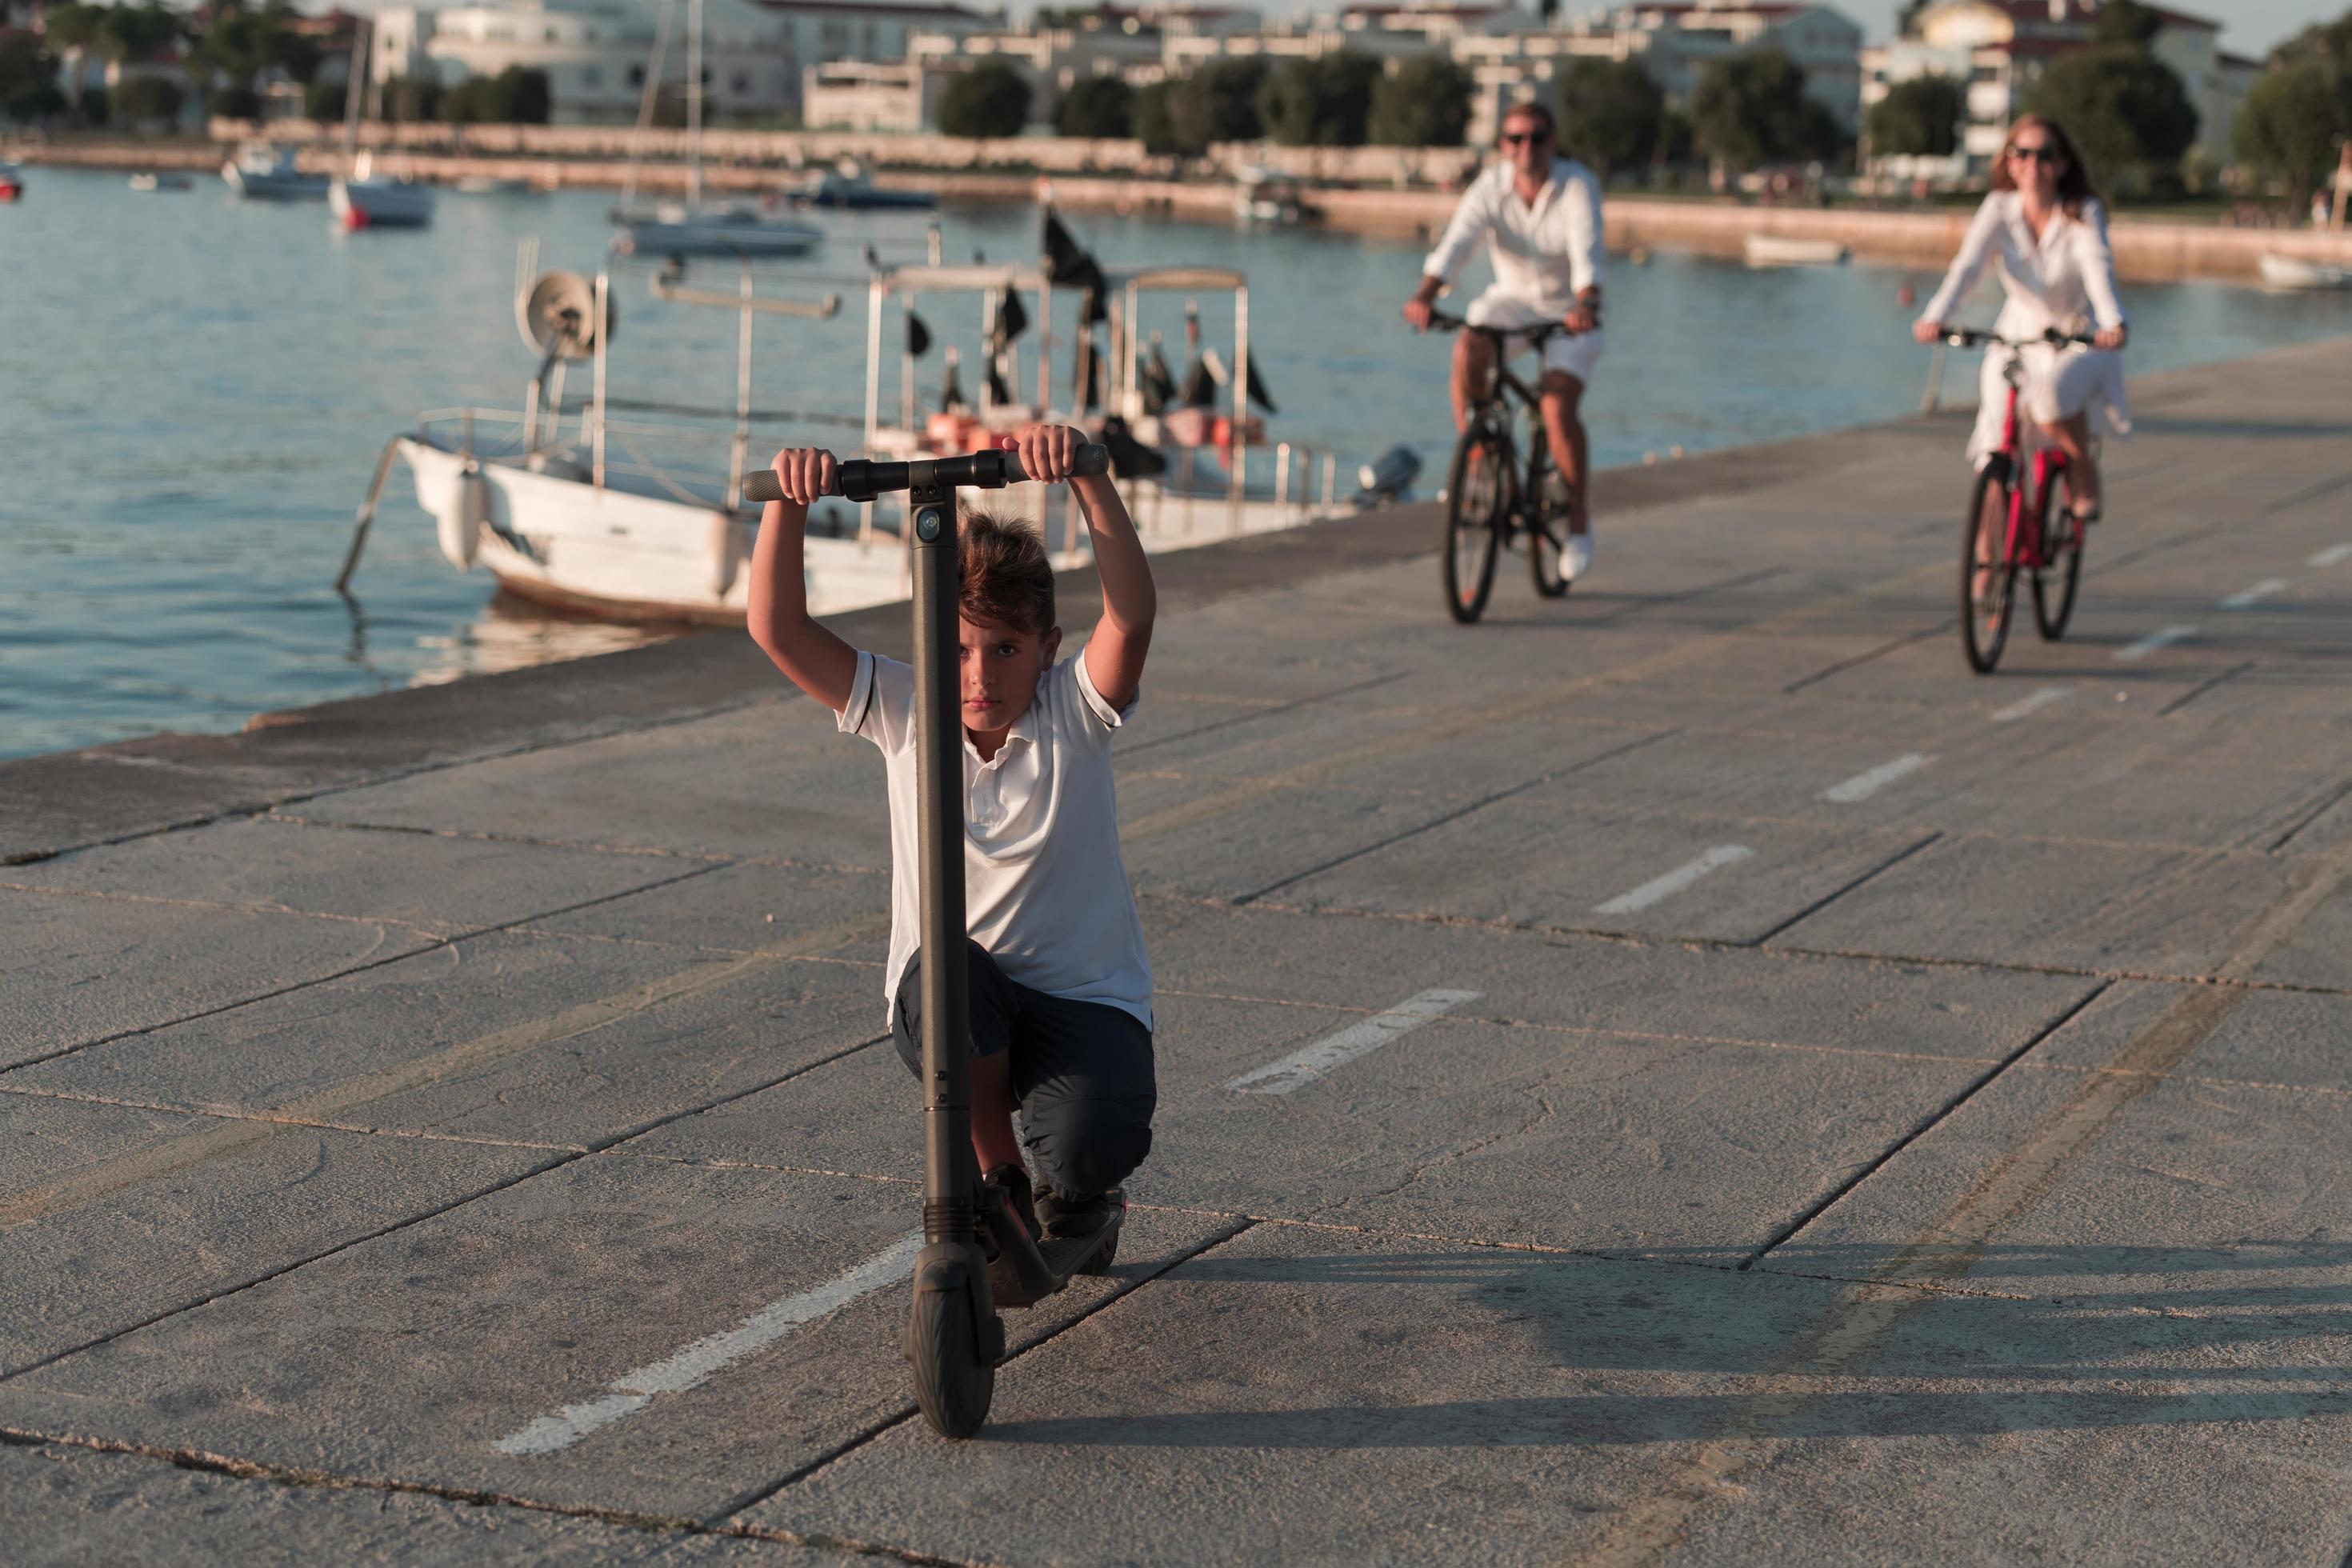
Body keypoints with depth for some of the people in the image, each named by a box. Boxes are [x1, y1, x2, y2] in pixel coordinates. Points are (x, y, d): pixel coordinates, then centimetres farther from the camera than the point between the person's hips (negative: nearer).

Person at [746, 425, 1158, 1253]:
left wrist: (1089, 476, -43)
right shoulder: (904, 713, -5)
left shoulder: (1074, 711, -9)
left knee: (1091, 1151, -30)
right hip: (949, 1001, 2)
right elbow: (778, 629, -15)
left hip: (1084, 998, -2)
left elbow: (1131, 617, -30)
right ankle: (996, 1183, -8)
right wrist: (788, 502, -30)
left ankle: (1066, 1199, 13)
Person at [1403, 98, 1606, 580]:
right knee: (1467, 350, -31)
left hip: (1569, 311, -3)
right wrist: (1426, 292, -47)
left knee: (1558, 409, -22)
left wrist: (1586, 304, -53)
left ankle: (1579, 521, -3)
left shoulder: (1578, 185, -20)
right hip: (1512, 300, 3)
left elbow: (1587, 251, -33)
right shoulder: (1490, 188, -13)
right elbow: (1458, 240, -28)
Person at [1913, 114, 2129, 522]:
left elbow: (2098, 266, -32)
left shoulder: (2083, 213, -16)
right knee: (1998, 454, -9)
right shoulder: (1999, 209, -11)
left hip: (2078, 339, -2)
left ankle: (2085, 475, -7)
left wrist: (2113, 321, -52)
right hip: (2018, 333, 2)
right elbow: (1968, 263, -25)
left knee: (2053, 391, -35)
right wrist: (1936, 316, -43)